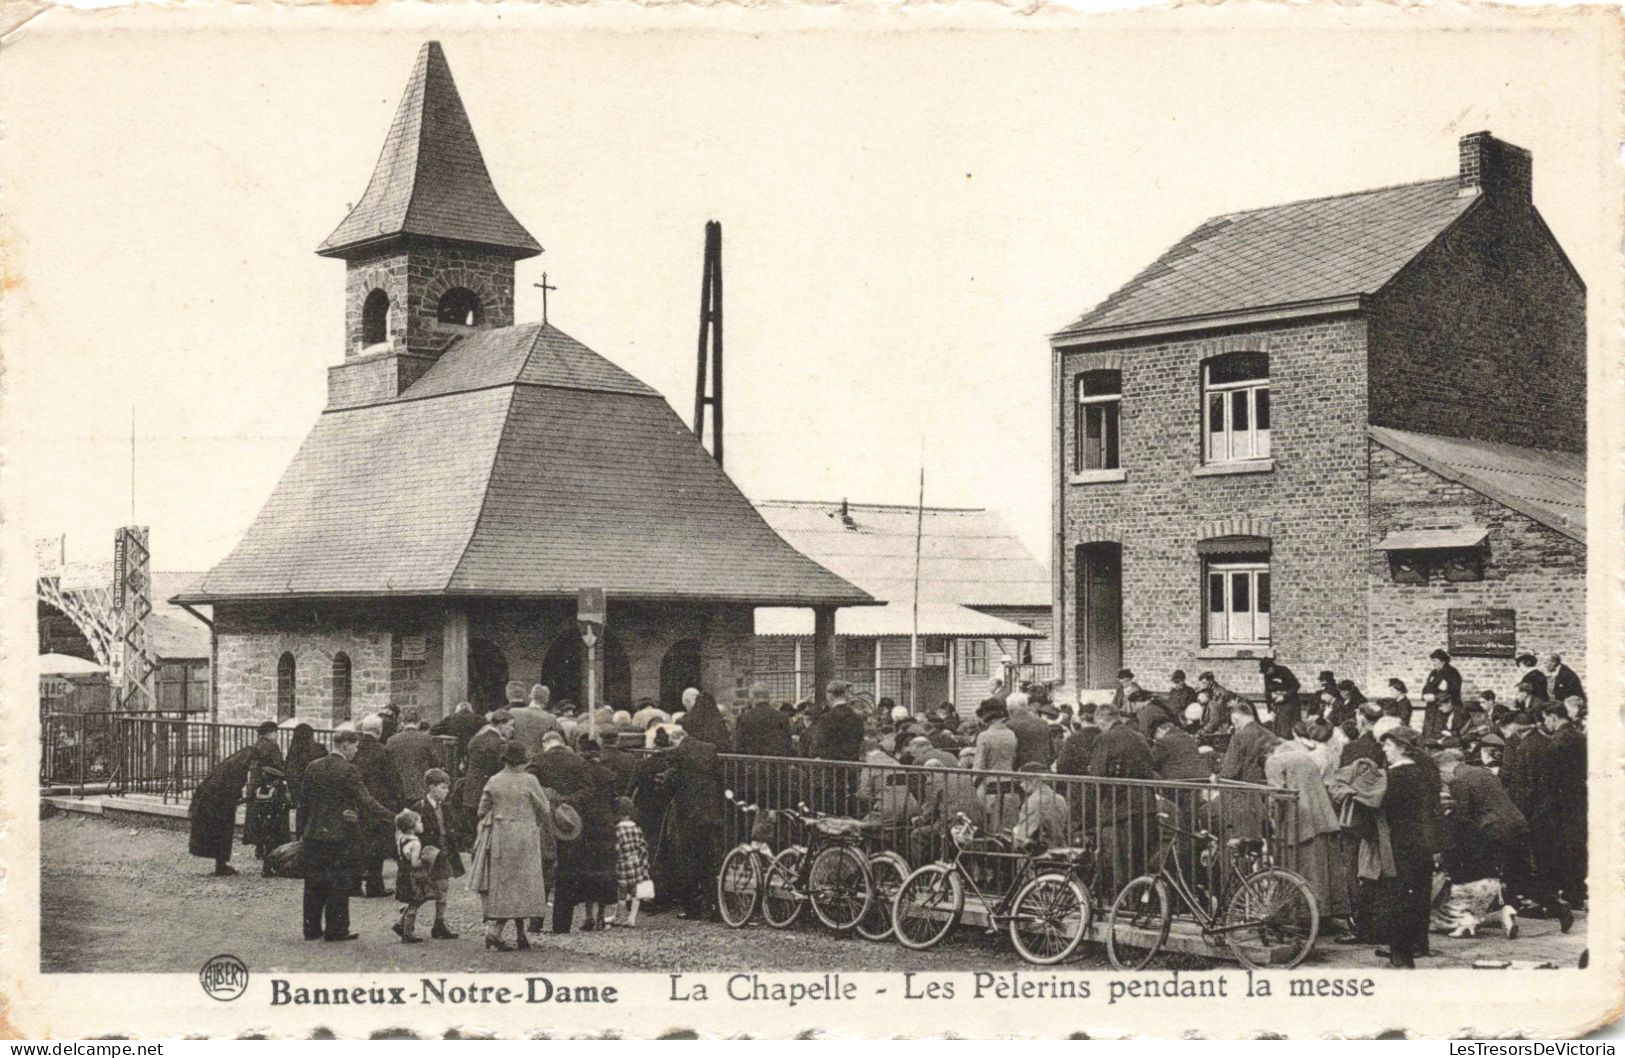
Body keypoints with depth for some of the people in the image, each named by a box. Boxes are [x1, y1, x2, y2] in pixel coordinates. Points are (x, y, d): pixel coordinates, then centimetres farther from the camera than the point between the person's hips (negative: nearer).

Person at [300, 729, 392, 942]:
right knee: (338, 884, 3)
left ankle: (312, 928, 16)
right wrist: (393, 817, -13)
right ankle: (336, 929, 6)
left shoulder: (313, 767, 6)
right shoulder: (347, 771, -13)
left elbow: (307, 798, 12)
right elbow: (366, 801, -16)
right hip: (340, 834, -6)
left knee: (314, 884, 11)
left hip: (314, 834, 6)